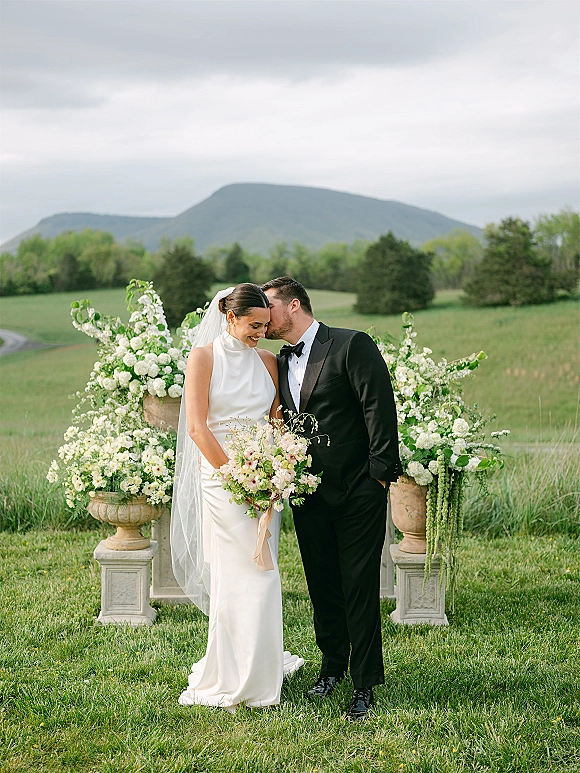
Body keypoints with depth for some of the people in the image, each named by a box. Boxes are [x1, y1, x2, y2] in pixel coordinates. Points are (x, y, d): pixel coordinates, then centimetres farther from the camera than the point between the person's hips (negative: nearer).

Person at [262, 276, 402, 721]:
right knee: (322, 586, 14)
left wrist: (380, 473, -15)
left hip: (358, 493, -6)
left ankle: (366, 684, 10)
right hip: (309, 496, 6)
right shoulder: (281, 363, 13)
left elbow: (380, 408, -13)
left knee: (360, 589, -1)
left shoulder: (352, 345, -8)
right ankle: (333, 667, 31)